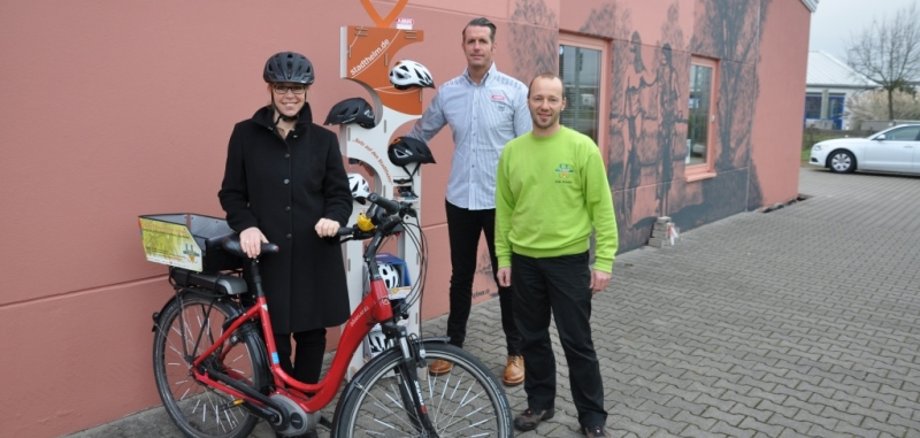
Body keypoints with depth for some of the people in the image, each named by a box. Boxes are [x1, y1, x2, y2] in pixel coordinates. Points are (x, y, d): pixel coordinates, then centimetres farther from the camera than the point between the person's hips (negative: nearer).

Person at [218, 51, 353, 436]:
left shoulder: (323, 140, 4)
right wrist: (246, 226, -11)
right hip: (268, 253, -1)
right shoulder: (245, 134, 3)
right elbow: (232, 193, 6)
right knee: (273, 337, 4)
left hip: (315, 254, 1)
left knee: (312, 334, 9)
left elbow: (340, 193, 6)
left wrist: (334, 217, -15)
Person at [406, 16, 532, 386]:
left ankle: (517, 352, 22)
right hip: (460, 200, 3)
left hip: (502, 201, -3)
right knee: (460, 277, 15)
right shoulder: (447, 92, 3)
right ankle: (454, 345, 30)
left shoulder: (515, 91, -5)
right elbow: (421, 133, 16)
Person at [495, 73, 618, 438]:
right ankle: (540, 402, 34)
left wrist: (604, 261, -11)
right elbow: (504, 210, 8)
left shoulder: (582, 148, -8)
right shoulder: (511, 151, 3)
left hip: (569, 260, -3)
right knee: (532, 338, 15)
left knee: (577, 342, 6)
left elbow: (601, 208, -8)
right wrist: (503, 258, 6)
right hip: (525, 261, 4)